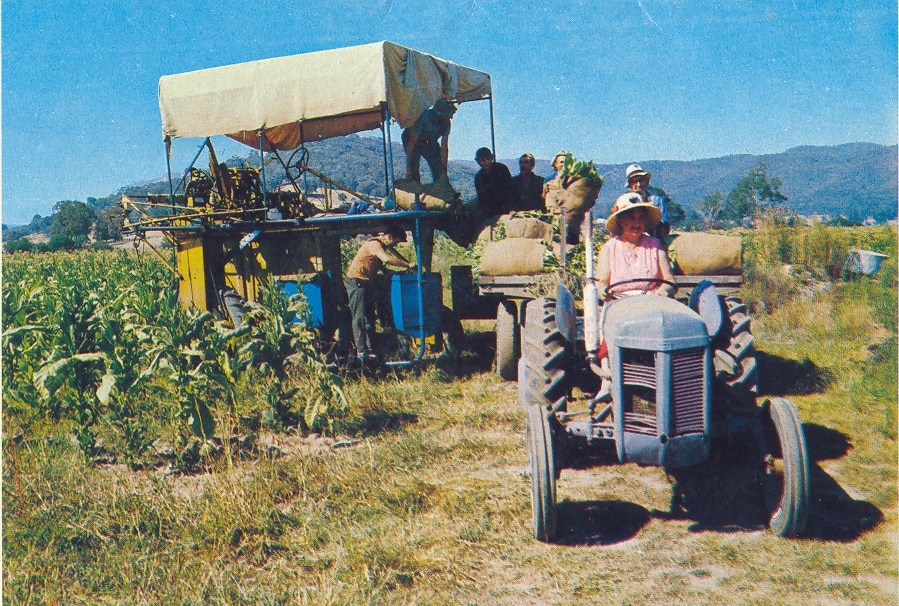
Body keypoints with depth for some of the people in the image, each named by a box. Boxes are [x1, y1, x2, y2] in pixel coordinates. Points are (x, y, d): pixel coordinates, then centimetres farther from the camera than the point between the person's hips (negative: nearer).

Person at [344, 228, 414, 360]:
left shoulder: (381, 246, 15)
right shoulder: (374, 244, -17)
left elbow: (380, 266, 20)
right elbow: (387, 259, -33)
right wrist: (408, 265, -29)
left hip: (365, 283, 10)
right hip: (356, 282, -10)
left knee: (369, 317, 7)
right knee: (359, 317, -11)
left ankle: (369, 349, 8)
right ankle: (361, 350, -13)